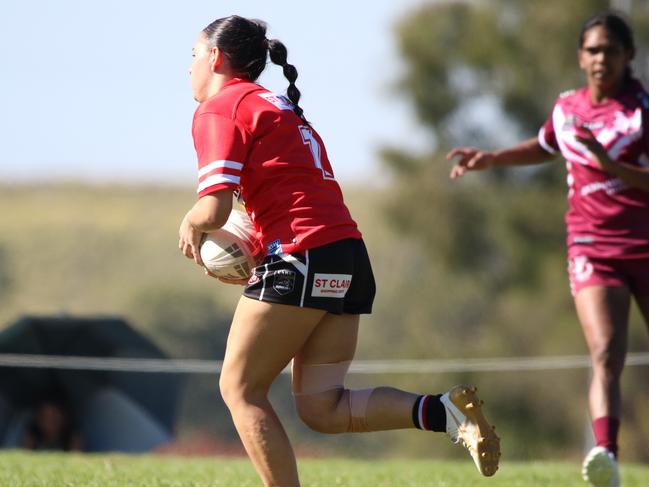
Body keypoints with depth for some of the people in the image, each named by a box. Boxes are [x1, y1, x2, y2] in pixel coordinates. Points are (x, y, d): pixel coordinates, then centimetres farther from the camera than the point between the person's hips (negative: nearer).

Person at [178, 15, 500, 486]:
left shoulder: (219, 108, -1)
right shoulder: (280, 108, 27)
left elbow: (215, 208, -12)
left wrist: (190, 227, 9)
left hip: (301, 261, -8)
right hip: (350, 258, 8)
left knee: (240, 389, 4)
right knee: (321, 407, 5)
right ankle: (443, 411, -13)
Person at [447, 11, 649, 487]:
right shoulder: (567, 108, 9)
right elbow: (545, 147, 34)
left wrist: (606, 161, -26)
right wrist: (491, 158, 25)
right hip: (592, 248, 1)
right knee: (606, 356, -20)